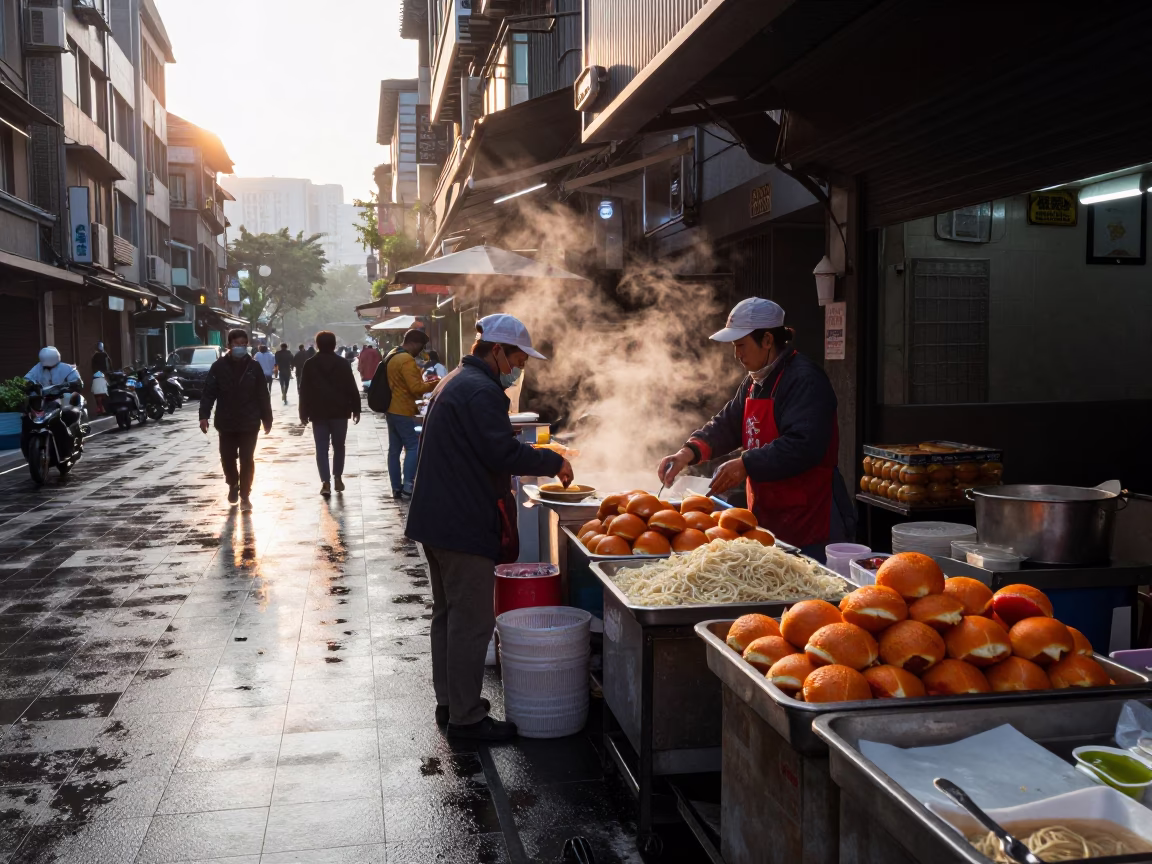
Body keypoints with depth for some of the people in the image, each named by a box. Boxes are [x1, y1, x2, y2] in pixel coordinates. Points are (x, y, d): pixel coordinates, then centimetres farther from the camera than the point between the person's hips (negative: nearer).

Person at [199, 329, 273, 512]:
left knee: (247, 460, 0)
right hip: (226, 423, 1)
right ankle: (233, 485, 37)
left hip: (249, 423, -1)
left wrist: (267, 419, 3)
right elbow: (208, 393, -4)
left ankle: (245, 495, 10)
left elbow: (263, 396, 2)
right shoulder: (219, 367, -2)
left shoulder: (254, 367, 0)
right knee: (227, 458, 10)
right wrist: (204, 415, -14)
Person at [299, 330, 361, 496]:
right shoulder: (343, 364, -2)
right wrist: (356, 409, 5)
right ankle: (338, 478, 15)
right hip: (339, 412, 0)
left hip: (318, 413, 0)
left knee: (321, 448, 1)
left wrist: (304, 413, 5)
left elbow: (304, 391, 0)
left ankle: (325, 482, -7)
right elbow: (352, 389, -2)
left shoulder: (310, 365, 0)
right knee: (338, 446, 13)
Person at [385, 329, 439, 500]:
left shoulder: (392, 356, 14)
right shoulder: (406, 360, -18)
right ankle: (407, 486, -10)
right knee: (413, 447, -6)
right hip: (403, 411, -10)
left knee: (394, 449, 9)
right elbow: (416, 388, -22)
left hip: (391, 409, 10)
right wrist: (432, 385, -9)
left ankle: (396, 488, 11)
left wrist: (424, 383, 17)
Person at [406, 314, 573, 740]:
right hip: (466, 526, -11)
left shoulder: (455, 383, 17)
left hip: (438, 521, 11)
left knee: (448, 615, 18)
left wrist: (539, 460, 17)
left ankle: (449, 703, 30)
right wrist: (553, 462, -11)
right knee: (471, 622, -2)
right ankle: (466, 717, 7)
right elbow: (503, 452, -24)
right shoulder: (481, 391, -18)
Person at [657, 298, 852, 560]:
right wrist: (689, 452, -4)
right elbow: (727, 424, 13)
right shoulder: (754, 382, 15)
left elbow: (803, 445, -27)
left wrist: (747, 464, -26)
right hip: (768, 519, 9)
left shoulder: (805, 380, -16)